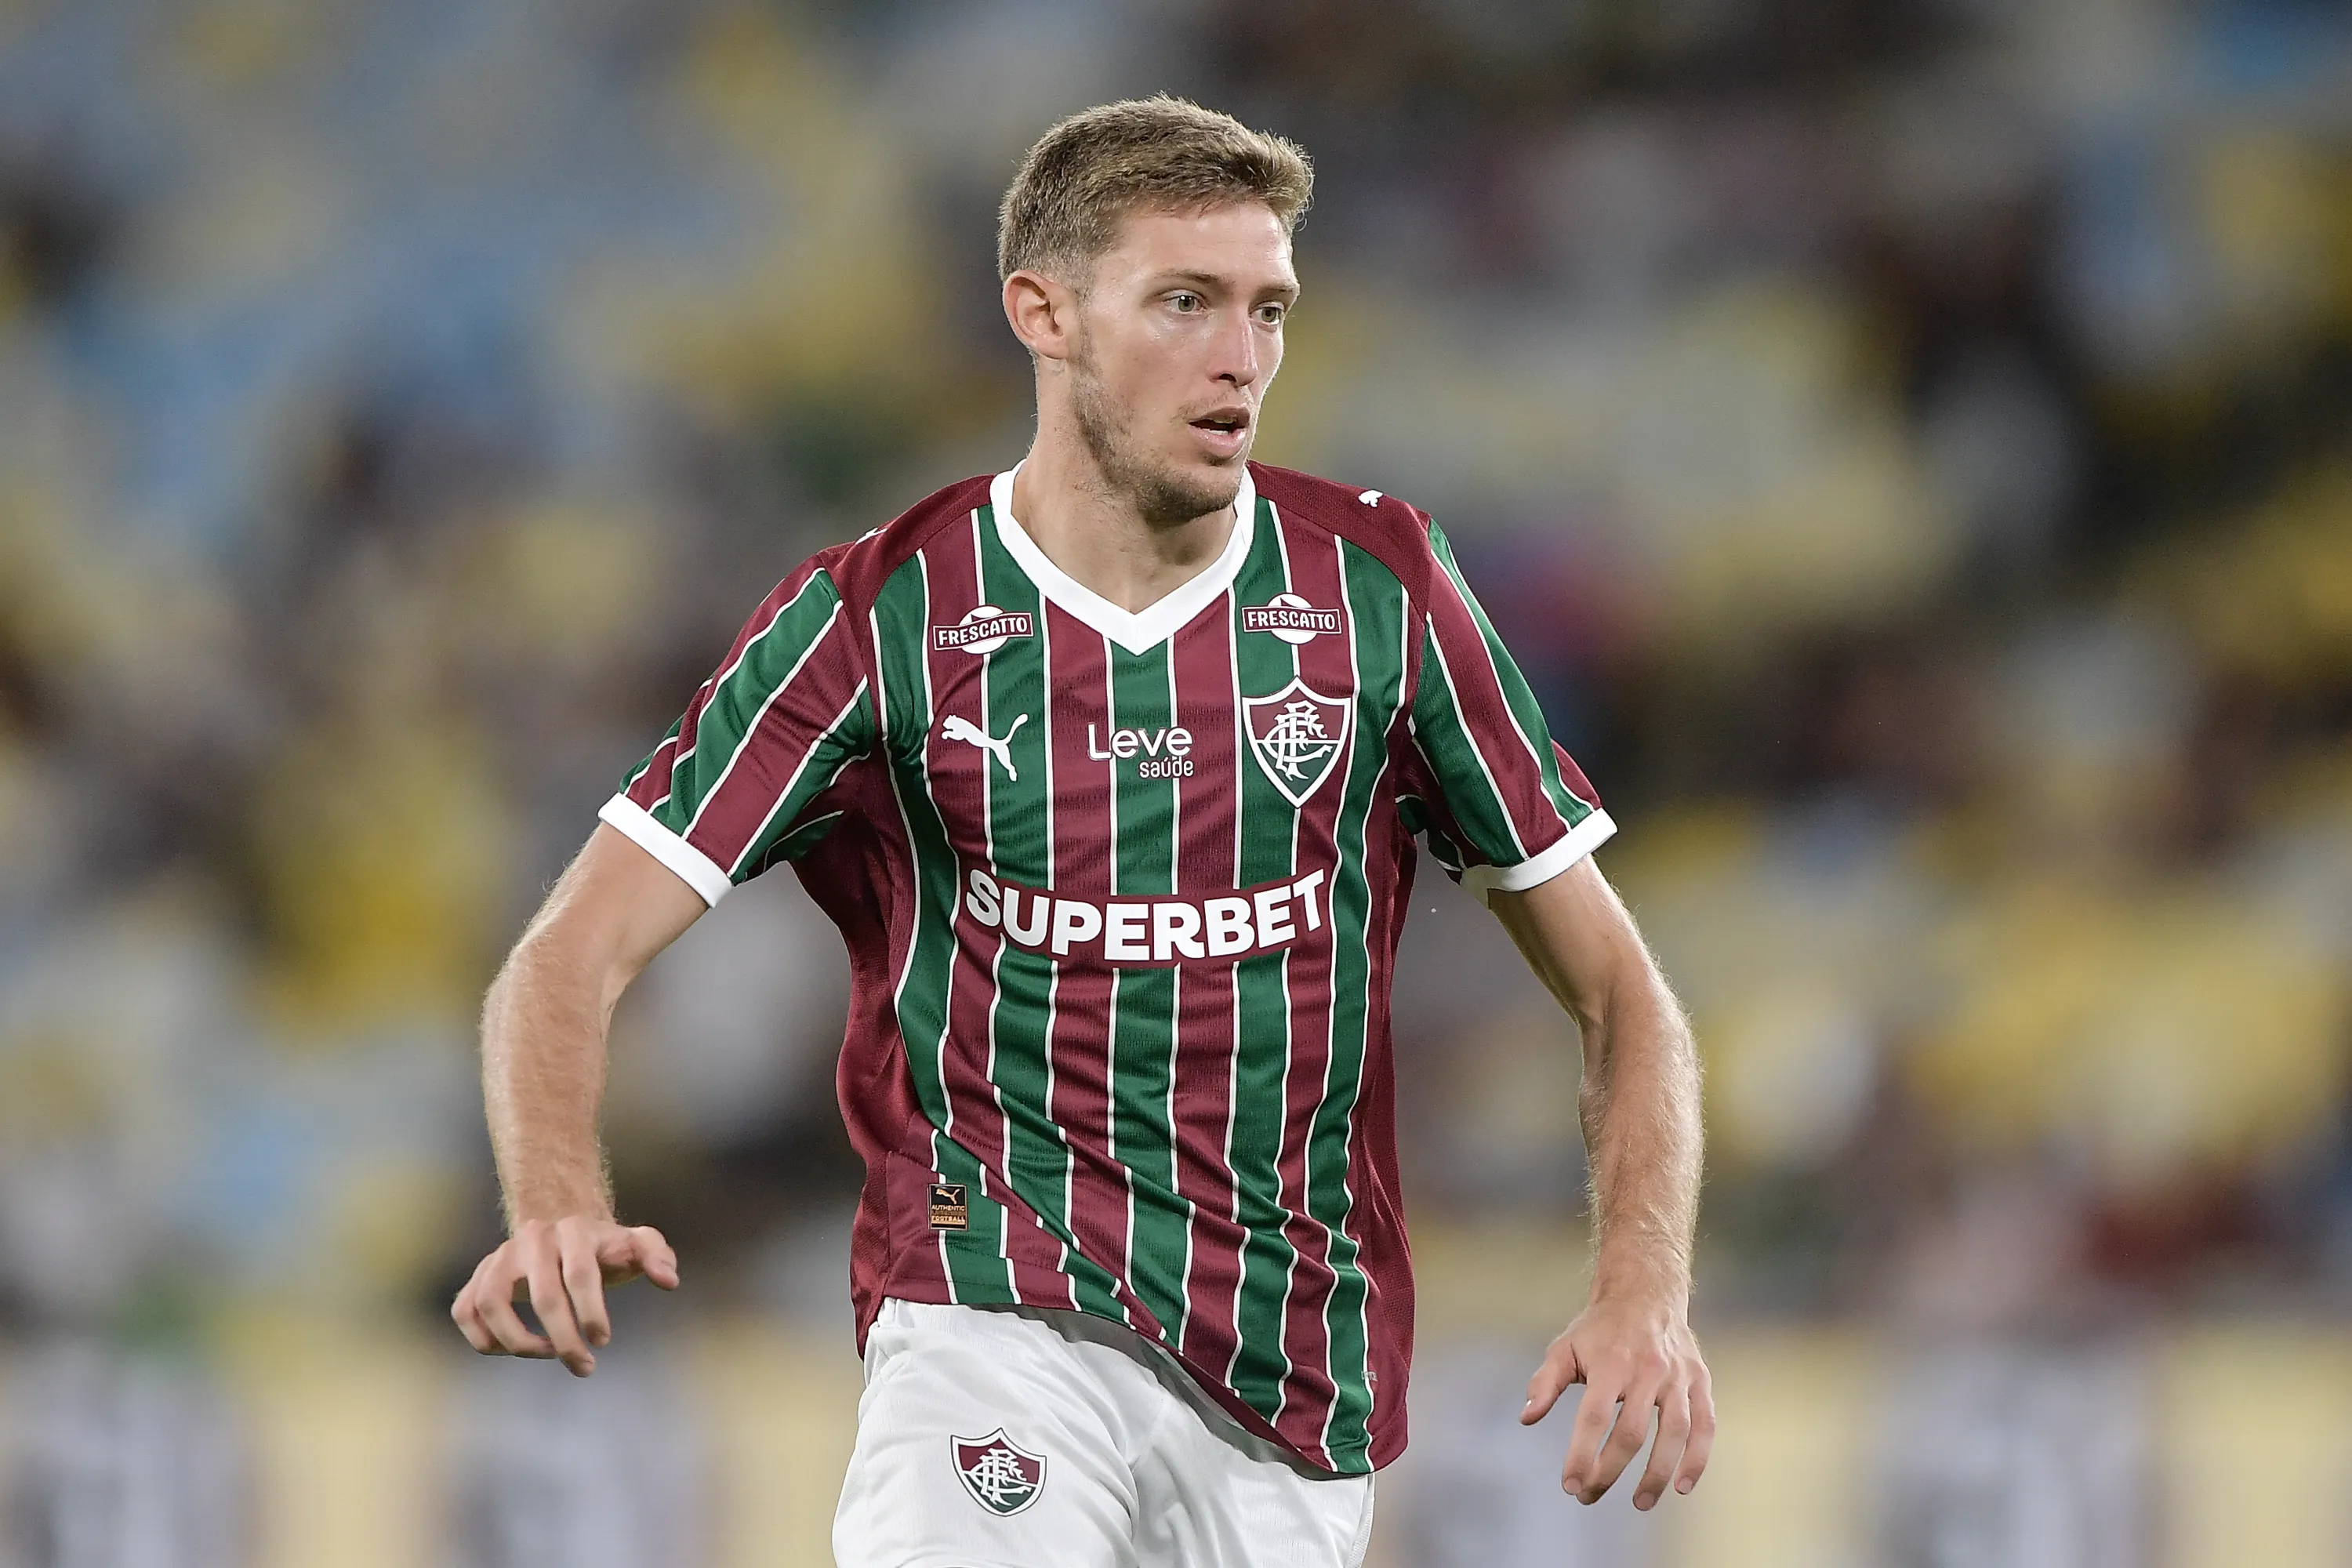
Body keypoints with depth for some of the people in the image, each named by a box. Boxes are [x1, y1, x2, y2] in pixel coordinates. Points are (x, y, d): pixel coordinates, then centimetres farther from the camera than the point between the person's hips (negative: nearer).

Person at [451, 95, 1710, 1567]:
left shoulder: (1380, 585, 5)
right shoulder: (880, 617, -1)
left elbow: (1619, 988, 9)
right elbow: (571, 961, -5)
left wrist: (1645, 1291, -9)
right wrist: (560, 1210, -27)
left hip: (1295, 1390, 3)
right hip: (998, 1319, -3)